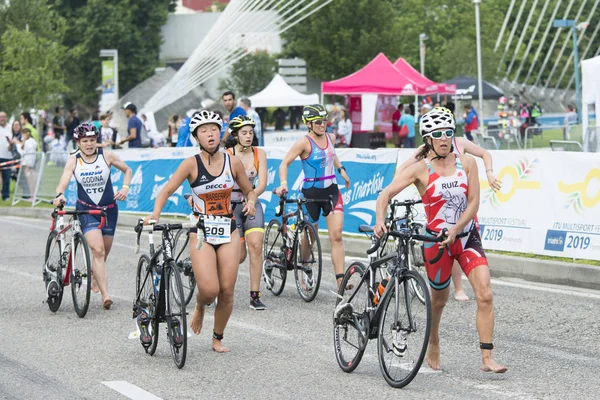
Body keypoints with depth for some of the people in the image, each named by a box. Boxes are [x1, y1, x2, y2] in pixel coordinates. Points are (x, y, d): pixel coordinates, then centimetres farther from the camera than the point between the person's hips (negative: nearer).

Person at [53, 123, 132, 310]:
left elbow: (127, 170, 8)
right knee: (98, 250, -21)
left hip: (108, 209, 2)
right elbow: (63, 183, -18)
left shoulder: (106, 155, -6)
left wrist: (125, 187, -8)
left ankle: (94, 278, 46)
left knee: (103, 255, 13)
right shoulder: (73, 161, -7)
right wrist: (59, 195, -40)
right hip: (86, 210, -2)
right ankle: (105, 295, -26)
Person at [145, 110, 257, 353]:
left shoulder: (233, 162, 0)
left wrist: (251, 202, -8)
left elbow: (249, 190, 14)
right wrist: (155, 214, -24)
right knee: (209, 290, -16)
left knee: (227, 291, -1)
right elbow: (167, 191, -8)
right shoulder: (191, 164, -8)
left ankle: (218, 338, 20)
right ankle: (199, 308, 21)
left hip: (228, 231, 3)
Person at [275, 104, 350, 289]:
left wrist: (341, 169, 22)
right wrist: (283, 183, -29)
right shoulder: (305, 142, -11)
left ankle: (340, 280, -16)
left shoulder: (330, 138, 5)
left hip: (331, 190, 4)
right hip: (311, 192, -4)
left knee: (336, 236, -11)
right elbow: (284, 164, -15)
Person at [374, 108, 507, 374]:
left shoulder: (466, 163, -3)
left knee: (485, 295, -14)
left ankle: (487, 358, -12)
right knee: (439, 299, 13)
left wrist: (455, 229, -17)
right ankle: (433, 346, 41)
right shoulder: (420, 169, -9)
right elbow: (386, 194, -14)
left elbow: (474, 202, -5)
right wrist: (380, 220, -32)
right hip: (436, 240, -2)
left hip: (467, 236, 2)